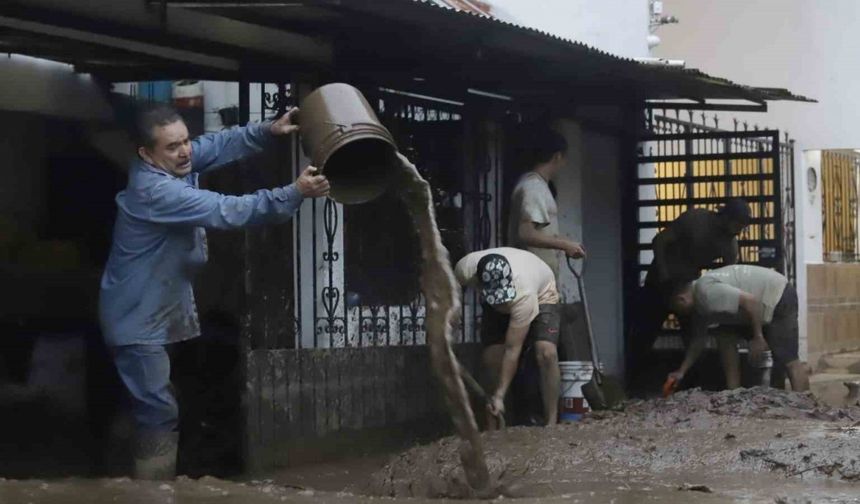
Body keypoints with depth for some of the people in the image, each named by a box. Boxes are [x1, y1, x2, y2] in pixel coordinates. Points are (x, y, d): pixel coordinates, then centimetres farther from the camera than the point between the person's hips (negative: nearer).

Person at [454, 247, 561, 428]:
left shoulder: (523, 293, -46)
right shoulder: (466, 269, -38)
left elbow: (512, 350, -39)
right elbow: (452, 284, -8)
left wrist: (499, 396, -40)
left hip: (541, 294, -4)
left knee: (547, 353, -25)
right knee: (491, 357, -11)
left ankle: (551, 423, -17)